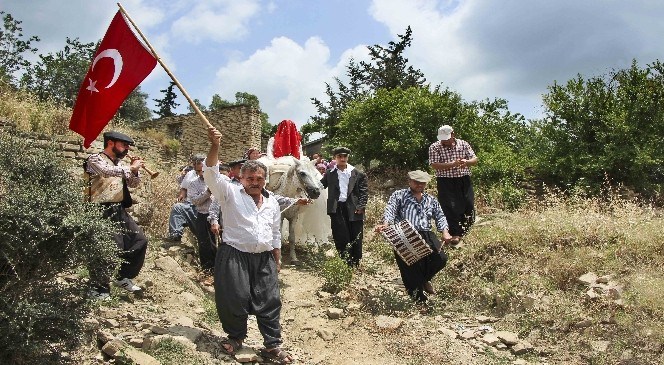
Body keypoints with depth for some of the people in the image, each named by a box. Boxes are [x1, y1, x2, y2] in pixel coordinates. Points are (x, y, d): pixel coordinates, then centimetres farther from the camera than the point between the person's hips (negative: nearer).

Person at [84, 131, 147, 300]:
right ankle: (98, 288, 7)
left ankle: (123, 277, 22)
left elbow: (134, 184, 19)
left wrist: (134, 170, 1)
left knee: (140, 240, 9)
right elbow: (107, 171, -27)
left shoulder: (120, 163, 16)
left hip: (120, 211, 8)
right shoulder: (95, 159, -6)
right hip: (102, 212, -8)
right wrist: (131, 168, -19)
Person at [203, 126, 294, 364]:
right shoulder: (231, 193, -1)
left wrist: (277, 260, 18)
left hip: (265, 259, 4)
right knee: (234, 299, 0)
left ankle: (272, 345, 14)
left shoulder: (272, 203, 14)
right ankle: (236, 336, 26)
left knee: (269, 302, 3)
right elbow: (211, 173, -16)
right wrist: (214, 147, -30)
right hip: (234, 257, -4)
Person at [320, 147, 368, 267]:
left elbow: (364, 192, 3)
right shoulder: (330, 173, 9)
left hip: (354, 209, 0)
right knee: (341, 238, 0)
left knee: (356, 239, 6)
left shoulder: (357, 174, 6)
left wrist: (360, 206, -7)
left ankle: (356, 265, 20)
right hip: (337, 209, 0)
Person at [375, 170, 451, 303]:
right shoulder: (399, 195, 10)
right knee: (409, 264, -19)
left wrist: (444, 231, 2)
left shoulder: (430, 200, 25)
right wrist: (386, 224, -26)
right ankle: (416, 293, 5)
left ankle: (424, 279, 16)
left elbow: (440, 216, 23)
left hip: (426, 235, 4)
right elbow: (390, 210, -5)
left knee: (441, 258, -15)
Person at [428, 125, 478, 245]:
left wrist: (466, 162, -19)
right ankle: (454, 235, 0)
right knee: (450, 208, -8)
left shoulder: (463, 144, 6)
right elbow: (434, 165, -14)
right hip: (446, 182, -3)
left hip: (464, 181, 3)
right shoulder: (434, 147, -3)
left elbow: (475, 160, 5)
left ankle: (464, 233, 23)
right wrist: (453, 164, -23)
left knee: (469, 206, 5)